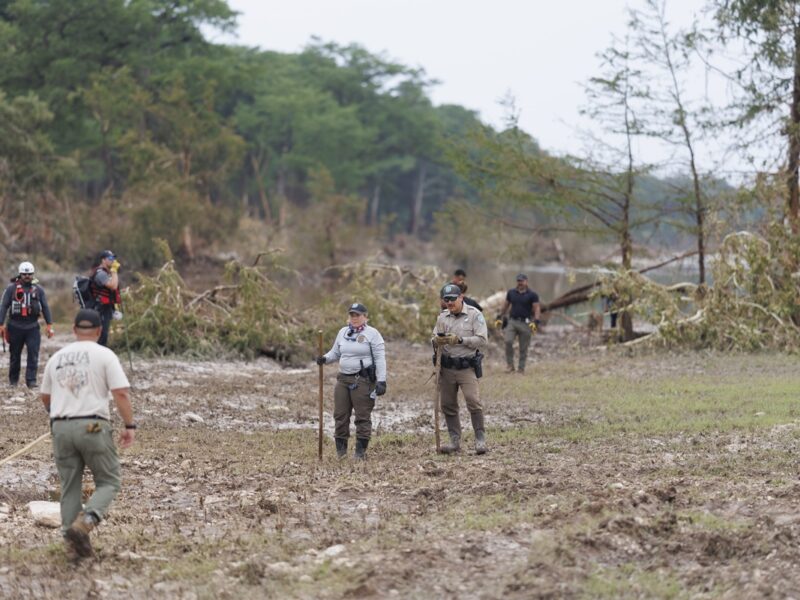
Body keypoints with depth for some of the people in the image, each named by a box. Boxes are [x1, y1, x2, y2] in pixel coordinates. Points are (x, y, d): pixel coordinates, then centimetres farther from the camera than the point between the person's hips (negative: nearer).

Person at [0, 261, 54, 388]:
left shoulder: (38, 289, 5)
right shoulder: (11, 288, 0)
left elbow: (45, 307, 8)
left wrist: (49, 325, 2)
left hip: (32, 327, 0)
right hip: (15, 327, 0)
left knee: (33, 354, -11)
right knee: (15, 355, 9)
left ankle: (31, 380, -9)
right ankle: (13, 379, 23)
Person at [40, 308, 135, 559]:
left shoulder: (56, 357, 13)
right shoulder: (104, 355, -1)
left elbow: (45, 398, 23)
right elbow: (121, 393, -10)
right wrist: (130, 426, -4)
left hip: (60, 427, 4)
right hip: (92, 425, -4)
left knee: (69, 487, 12)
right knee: (108, 482, 4)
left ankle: (72, 539, 8)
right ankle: (84, 523, -18)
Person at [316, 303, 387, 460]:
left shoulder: (372, 333, -4)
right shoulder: (343, 332, 13)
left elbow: (380, 359, -8)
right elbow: (335, 352, 20)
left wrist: (381, 381, -15)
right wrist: (325, 359, -3)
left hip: (363, 380, -6)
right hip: (343, 379, 6)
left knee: (363, 416, -2)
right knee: (340, 414, 5)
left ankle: (361, 451, 2)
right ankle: (340, 449, 13)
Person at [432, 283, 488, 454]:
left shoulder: (474, 315, -5)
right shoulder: (443, 317, 10)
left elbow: (482, 339, -12)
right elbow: (433, 340, 13)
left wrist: (459, 340, -20)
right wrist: (436, 341, -12)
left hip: (467, 368, -5)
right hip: (447, 368, 5)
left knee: (473, 402, -16)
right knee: (448, 405, 6)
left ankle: (480, 439, -9)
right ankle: (455, 440, 15)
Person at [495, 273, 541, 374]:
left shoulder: (532, 295, 0)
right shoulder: (511, 292, 10)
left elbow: (537, 308, -5)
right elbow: (505, 305, 20)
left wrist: (536, 322, -18)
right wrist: (500, 317, 16)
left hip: (525, 323, -2)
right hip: (512, 321, 2)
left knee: (523, 348, 1)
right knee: (508, 341, -17)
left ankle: (521, 368, 11)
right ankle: (509, 365, -7)